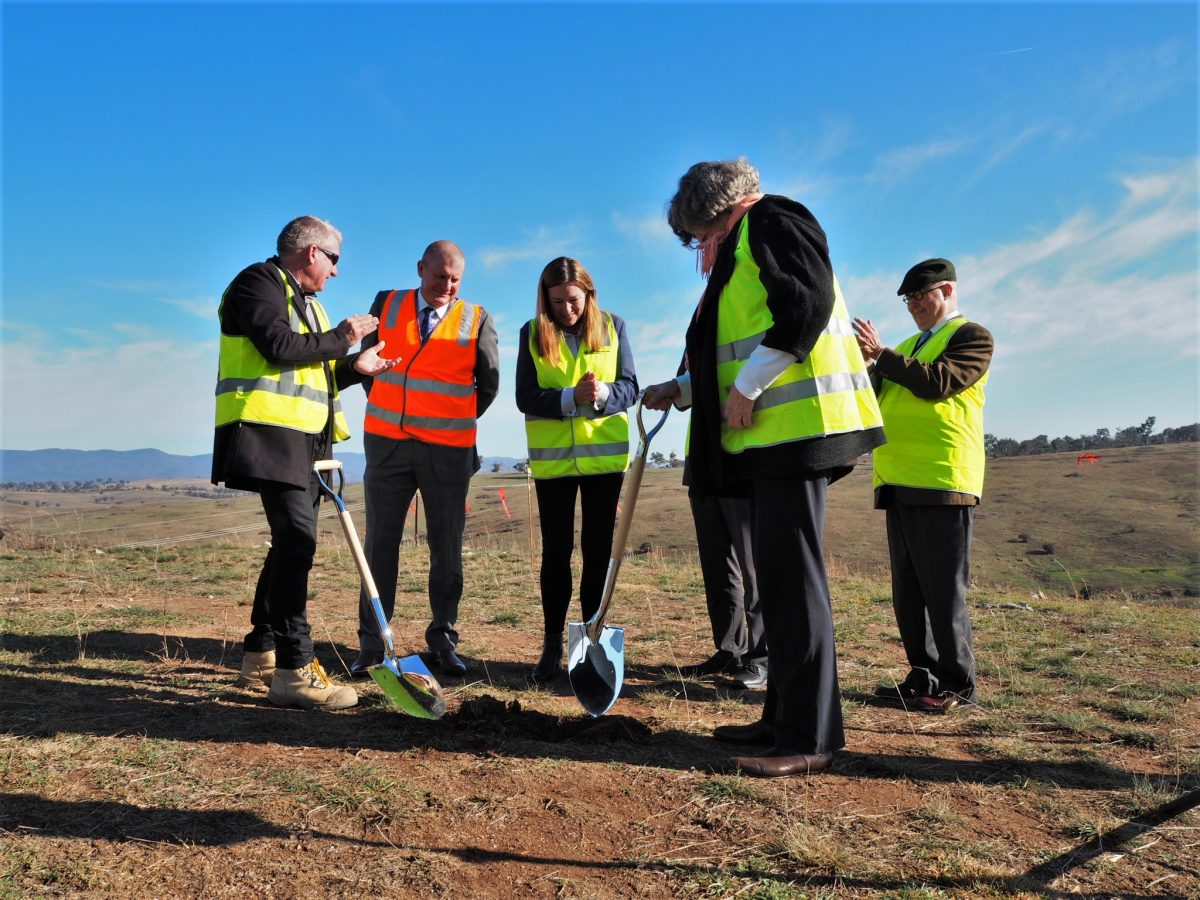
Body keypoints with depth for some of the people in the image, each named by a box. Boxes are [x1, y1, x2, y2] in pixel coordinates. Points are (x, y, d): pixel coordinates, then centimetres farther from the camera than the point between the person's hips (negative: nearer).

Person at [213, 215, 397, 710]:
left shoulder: (303, 300, 26)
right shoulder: (260, 281, -2)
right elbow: (280, 347, -18)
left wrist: (355, 366, 15)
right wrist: (340, 339, -6)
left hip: (303, 438, 10)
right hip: (269, 432, -10)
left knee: (292, 543, 10)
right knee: (297, 539, -17)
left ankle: (260, 656, 20)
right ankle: (294, 669, -15)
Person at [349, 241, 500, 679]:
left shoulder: (477, 320, 1)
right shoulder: (386, 305, 6)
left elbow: (488, 384, 6)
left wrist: (455, 422, 9)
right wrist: (389, 411, 10)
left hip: (448, 450, -1)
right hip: (387, 444, 1)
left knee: (446, 547, 7)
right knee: (381, 543, 5)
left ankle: (443, 640, 20)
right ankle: (371, 644, 14)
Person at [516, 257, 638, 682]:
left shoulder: (612, 326, 2)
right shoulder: (532, 333, 0)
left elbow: (630, 388, -2)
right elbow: (525, 397, -7)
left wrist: (602, 393, -24)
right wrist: (572, 397, -23)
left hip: (604, 454, 1)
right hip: (552, 457, 0)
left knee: (598, 549, 6)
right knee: (556, 551, 6)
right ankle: (552, 644, 17)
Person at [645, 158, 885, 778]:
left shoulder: (770, 219, 1)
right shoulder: (739, 249, 28)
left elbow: (809, 303, -16)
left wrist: (746, 388, -15)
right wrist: (685, 389, 21)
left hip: (794, 424, -10)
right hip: (769, 433, 10)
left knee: (791, 575, -9)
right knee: (777, 576, 10)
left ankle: (809, 738, -2)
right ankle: (783, 717, 19)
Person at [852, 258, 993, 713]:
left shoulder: (972, 336, 2)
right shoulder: (909, 346, 24)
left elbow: (937, 383, -16)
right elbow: (878, 401, 18)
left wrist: (882, 354, -12)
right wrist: (869, 365, 1)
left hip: (941, 480, -8)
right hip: (899, 482, 8)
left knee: (944, 588, -4)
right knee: (908, 588, 10)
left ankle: (957, 684, 5)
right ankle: (923, 675, 18)